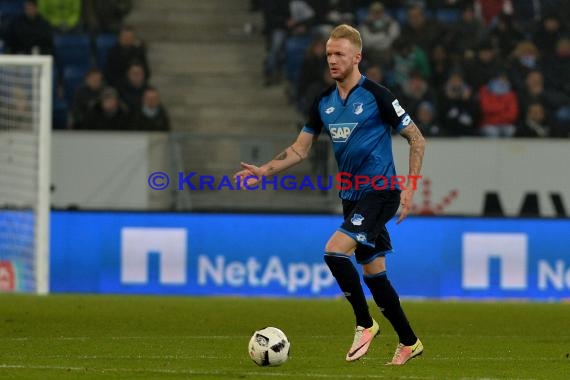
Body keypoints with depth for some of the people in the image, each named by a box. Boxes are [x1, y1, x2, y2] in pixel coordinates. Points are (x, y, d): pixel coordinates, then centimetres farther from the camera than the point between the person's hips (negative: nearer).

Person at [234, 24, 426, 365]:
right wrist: (264, 171, -2)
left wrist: (409, 188, -12)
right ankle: (409, 343, 21)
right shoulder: (324, 102, 7)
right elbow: (300, 150, 13)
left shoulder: (377, 96, -12)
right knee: (373, 272, 10)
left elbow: (417, 140, -7)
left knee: (335, 251, -22)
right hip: (352, 196, 7)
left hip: (380, 193, -7)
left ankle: (365, 323, -6)